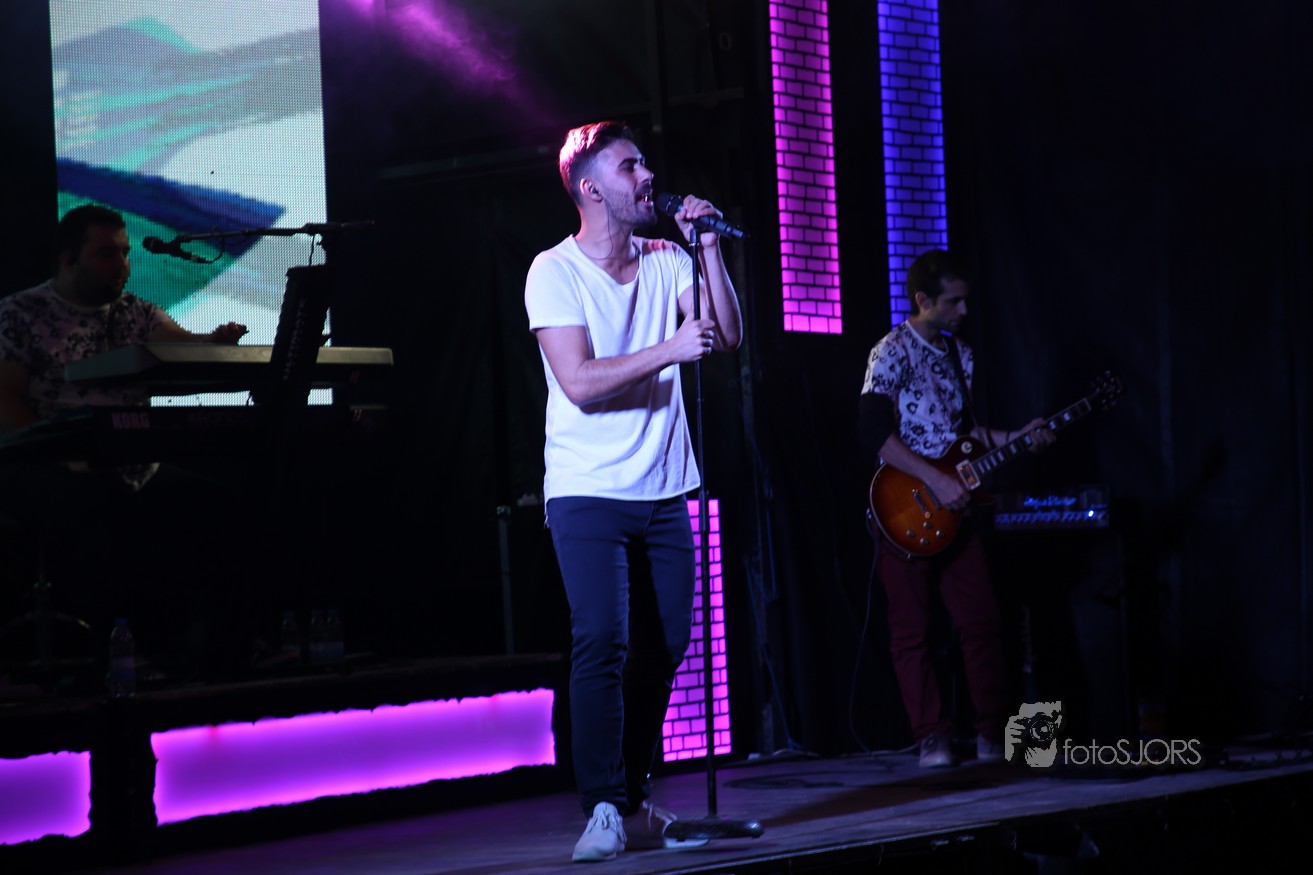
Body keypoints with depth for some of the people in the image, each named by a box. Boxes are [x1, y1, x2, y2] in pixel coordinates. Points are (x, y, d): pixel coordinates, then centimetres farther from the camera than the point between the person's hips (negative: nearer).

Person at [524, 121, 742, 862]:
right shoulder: (555, 272, -7)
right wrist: (670, 350, -24)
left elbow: (728, 335, -3)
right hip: (588, 494, -5)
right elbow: (580, 382, -17)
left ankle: (634, 801, 19)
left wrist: (708, 245, -8)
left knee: (665, 645, 6)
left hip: (663, 493, 6)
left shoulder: (666, 262, 9)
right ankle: (604, 809, -12)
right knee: (603, 641, -15)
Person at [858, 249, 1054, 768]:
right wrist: (935, 481, -22)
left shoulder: (959, 354, 14)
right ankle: (931, 740, 5)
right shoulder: (893, 352, -10)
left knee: (982, 622, 4)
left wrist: (1013, 439, 8)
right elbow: (873, 431, -20)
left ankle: (992, 733, 12)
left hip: (954, 509, 7)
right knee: (912, 631, 0)